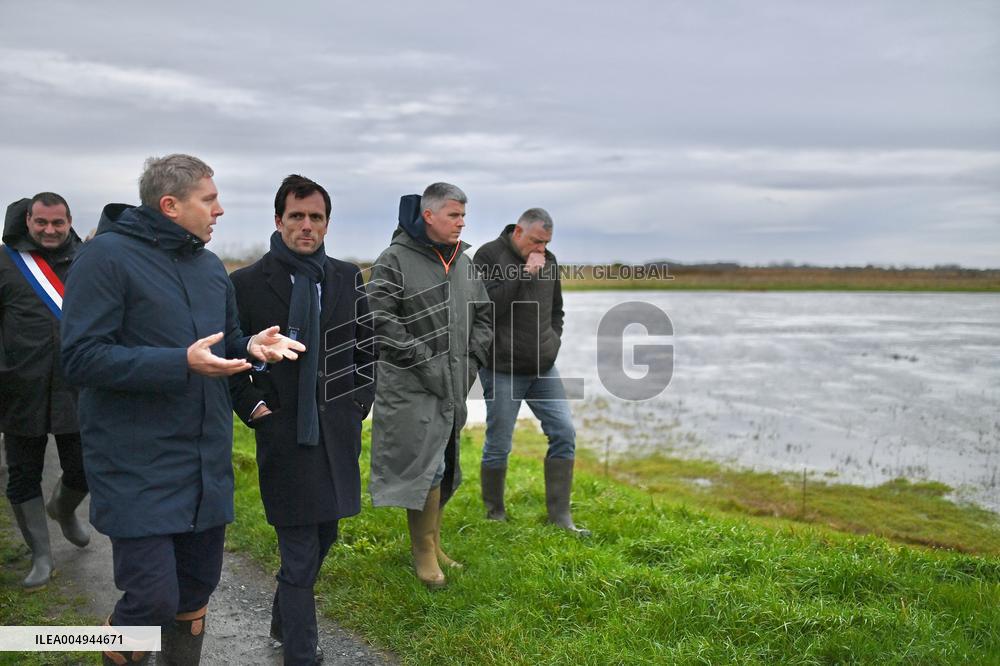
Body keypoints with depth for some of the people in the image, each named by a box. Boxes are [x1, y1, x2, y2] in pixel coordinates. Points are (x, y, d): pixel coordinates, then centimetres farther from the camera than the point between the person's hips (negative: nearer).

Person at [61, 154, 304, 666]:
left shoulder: (209, 265, 13)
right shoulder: (108, 255, -11)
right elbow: (82, 358, -17)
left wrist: (252, 346, -3)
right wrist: (182, 363, -25)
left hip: (207, 464, 7)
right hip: (138, 468, -7)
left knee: (197, 587, 15)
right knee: (152, 598, -9)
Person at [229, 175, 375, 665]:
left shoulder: (348, 278, 5)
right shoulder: (246, 284, -6)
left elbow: (367, 348, 14)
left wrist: (359, 402, 5)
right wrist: (252, 406, -8)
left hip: (338, 435, 5)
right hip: (283, 436, -4)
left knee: (323, 537, 18)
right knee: (300, 556, -2)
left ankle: (283, 622, 42)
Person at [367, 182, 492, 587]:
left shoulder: (464, 263, 13)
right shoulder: (395, 261, -8)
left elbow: (483, 317, 19)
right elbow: (381, 321, -14)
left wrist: (470, 361, 5)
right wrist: (424, 363, -16)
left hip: (454, 386, 7)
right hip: (411, 387, -7)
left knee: (443, 464, 14)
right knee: (424, 464, -7)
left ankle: (431, 542, 28)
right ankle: (424, 552, 7)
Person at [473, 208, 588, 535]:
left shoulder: (548, 261, 12)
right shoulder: (489, 256, -7)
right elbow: (487, 307, -19)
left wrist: (554, 339, 9)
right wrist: (523, 274, -20)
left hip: (543, 368, 6)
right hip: (502, 369, -6)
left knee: (564, 432, -1)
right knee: (498, 446, 1)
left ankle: (560, 516, 7)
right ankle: (495, 514, 21)